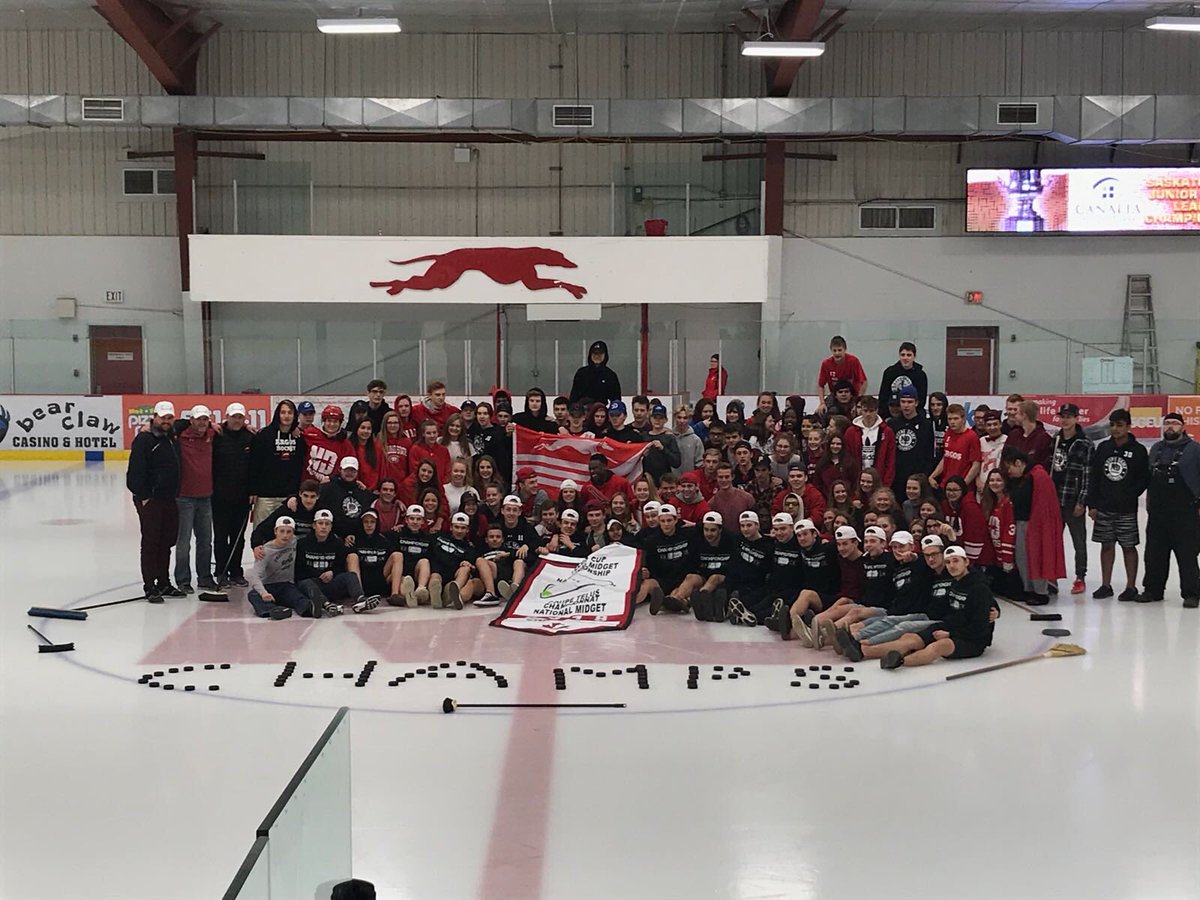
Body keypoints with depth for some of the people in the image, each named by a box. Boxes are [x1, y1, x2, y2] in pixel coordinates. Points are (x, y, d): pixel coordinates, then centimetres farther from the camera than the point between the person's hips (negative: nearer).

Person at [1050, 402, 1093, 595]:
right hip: (1053, 498, 5)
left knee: (1079, 541, 5)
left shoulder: (1084, 444, -7)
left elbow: (1087, 475, -9)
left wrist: (1082, 502, -13)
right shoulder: (1054, 440, 8)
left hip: (1073, 501, -5)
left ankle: (1080, 578, 14)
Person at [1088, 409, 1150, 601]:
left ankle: (1131, 587, 11)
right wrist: (1092, 504, 3)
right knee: (1106, 545, 9)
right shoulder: (1103, 448, 6)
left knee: (1129, 547, 3)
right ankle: (1106, 585, 17)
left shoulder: (1138, 450, -4)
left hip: (1126, 510, -3)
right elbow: (1094, 478, 7)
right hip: (1103, 508, 3)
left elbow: (1144, 479, -4)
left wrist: (1129, 497, -14)